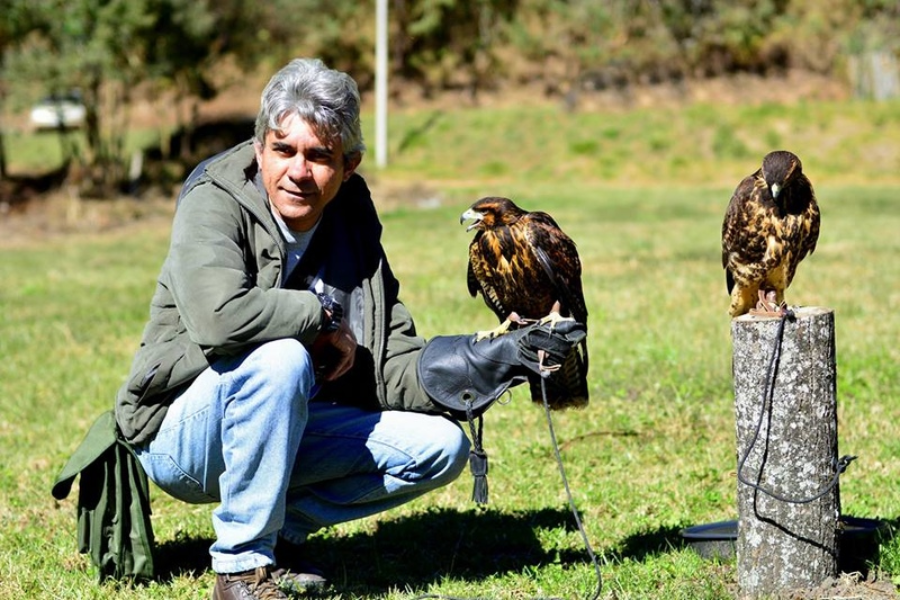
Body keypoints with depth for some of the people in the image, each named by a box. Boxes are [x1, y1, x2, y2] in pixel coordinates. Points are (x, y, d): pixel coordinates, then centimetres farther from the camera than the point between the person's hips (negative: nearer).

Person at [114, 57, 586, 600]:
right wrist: (323, 317, -23)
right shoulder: (214, 204, -18)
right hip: (179, 433, -6)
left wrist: (500, 356, -17)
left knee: (440, 445, -4)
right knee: (280, 358, -35)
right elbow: (219, 316, -38)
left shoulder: (353, 229, 1)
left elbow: (394, 372, -1)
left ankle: (282, 526, 4)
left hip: (284, 429, 6)